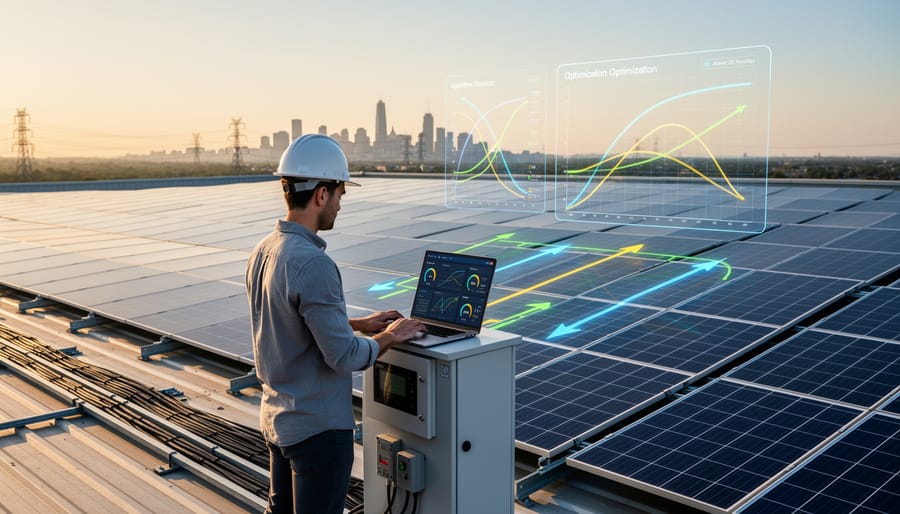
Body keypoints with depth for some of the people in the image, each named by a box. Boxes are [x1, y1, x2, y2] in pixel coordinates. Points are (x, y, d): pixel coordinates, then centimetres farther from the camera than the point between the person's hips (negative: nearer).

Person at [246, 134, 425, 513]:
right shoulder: (313, 265, -26)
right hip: (319, 426, -8)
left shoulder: (262, 252, 2)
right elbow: (343, 357, -24)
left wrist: (361, 323, 15)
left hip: (276, 418, 9)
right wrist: (389, 337, -6)